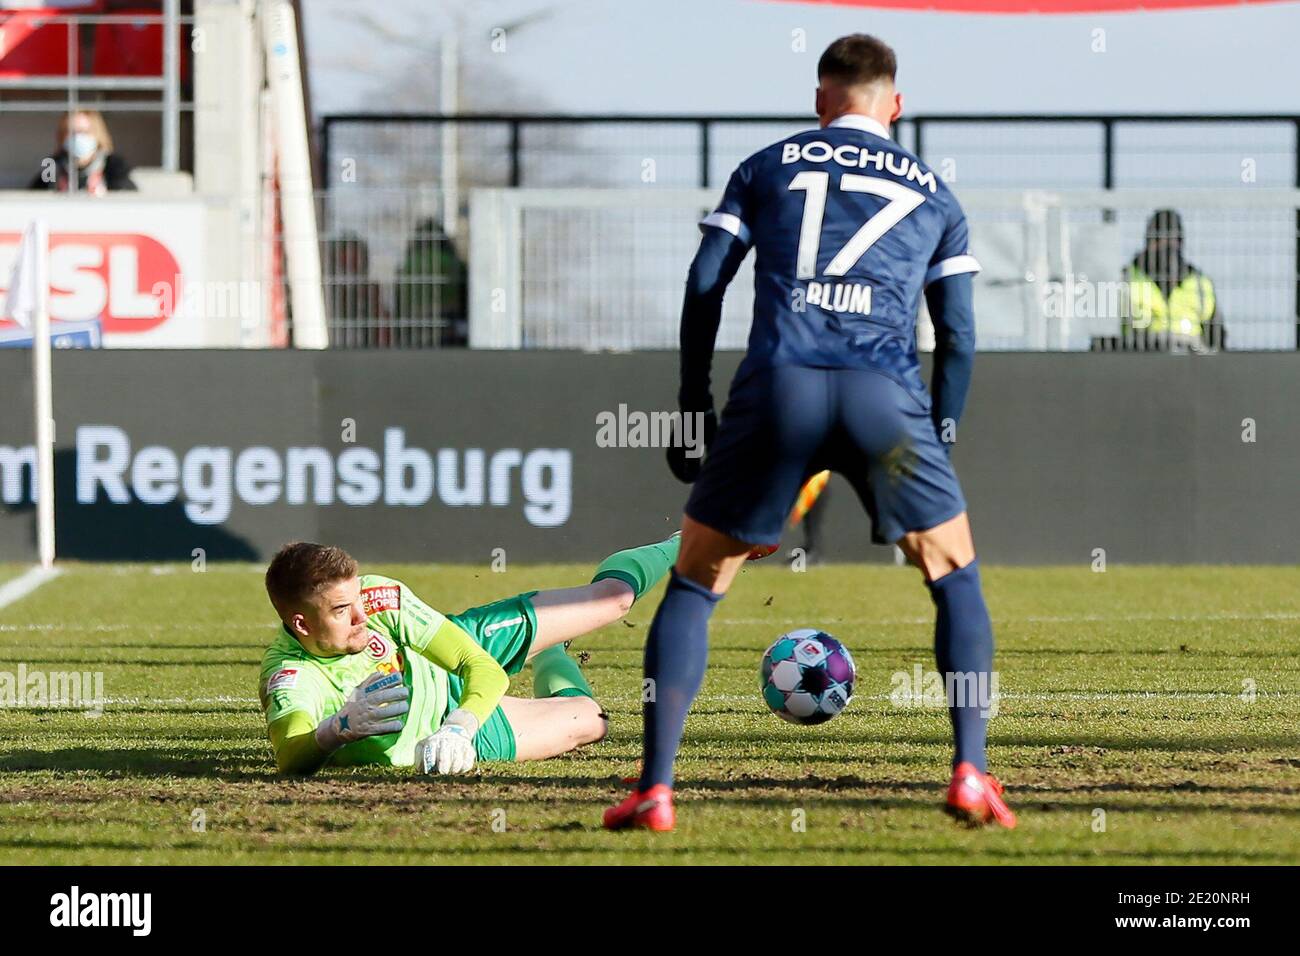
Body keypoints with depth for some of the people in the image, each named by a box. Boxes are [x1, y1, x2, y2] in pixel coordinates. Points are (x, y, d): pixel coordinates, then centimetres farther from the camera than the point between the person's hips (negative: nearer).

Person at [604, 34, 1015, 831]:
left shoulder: (768, 167, 21)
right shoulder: (933, 193, 23)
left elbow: (705, 285, 12)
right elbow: (958, 336, 17)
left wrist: (693, 406, 17)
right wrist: (941, 439, 25)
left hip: (777, 385, 0)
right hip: (887, 397, 0)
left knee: (694, 586, 13)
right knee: (956, 581, 19)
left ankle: (655, 789, 3)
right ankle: (971, 774, 4)